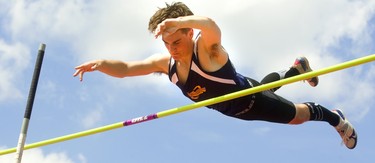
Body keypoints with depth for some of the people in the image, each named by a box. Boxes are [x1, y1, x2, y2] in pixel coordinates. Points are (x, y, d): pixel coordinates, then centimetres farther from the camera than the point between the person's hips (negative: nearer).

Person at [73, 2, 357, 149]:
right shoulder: (164, 63, -22)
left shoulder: (206, 48, -42)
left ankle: (337, 119, 43)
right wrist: (101, 63, -38)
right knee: (267, 83, 38)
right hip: (232, 108, 8)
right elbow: (125, 69, -19)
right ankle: (297, 68, 66)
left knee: (296, 116, 13)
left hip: (251, 99, -7)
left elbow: (211, 26, -67)